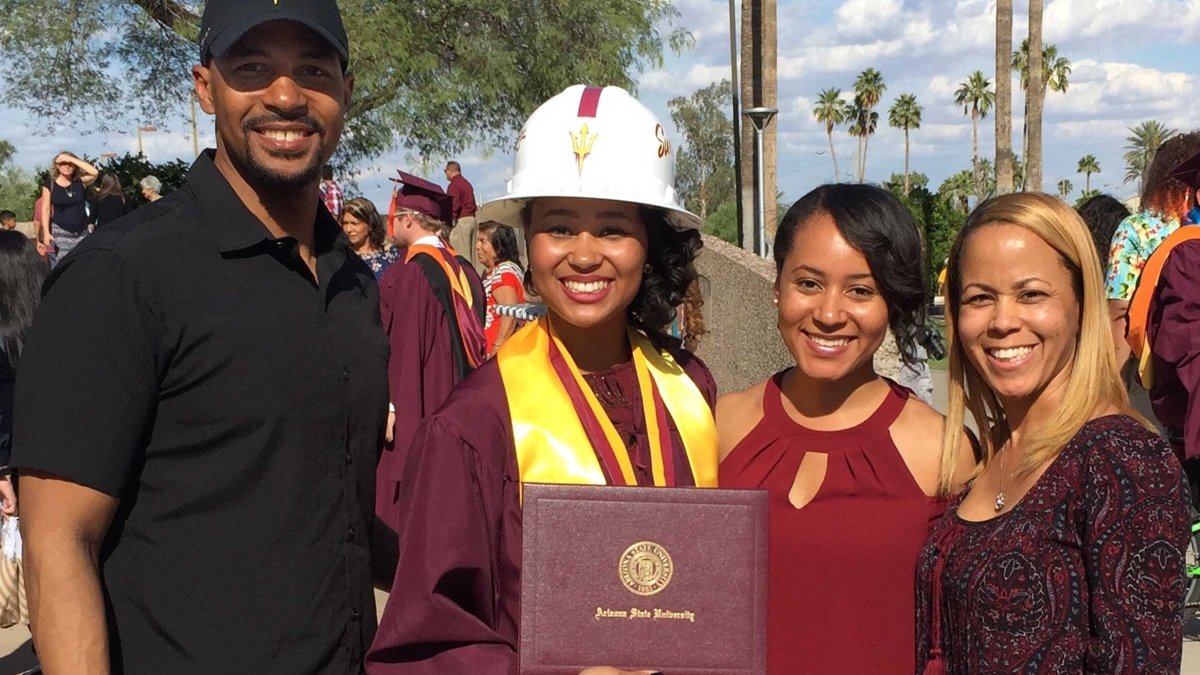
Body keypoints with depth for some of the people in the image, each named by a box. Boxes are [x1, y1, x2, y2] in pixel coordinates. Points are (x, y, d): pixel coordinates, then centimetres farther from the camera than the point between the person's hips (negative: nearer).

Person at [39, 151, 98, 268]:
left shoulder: (80, 182, 1)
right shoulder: (50, 184, -2)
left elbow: (94, 172, -17)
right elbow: (46, 209, -2)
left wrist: (71, 159, -16)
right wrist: (46, 232, -10)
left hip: (81, 233, 2)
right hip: (60, 232, -2)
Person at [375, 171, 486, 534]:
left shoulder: (408, 272, -16)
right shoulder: (462, 269, 7)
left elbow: (402, 344, -19)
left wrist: (390, 406, -16)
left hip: (413, 409, -8)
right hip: (454, 406, 8)